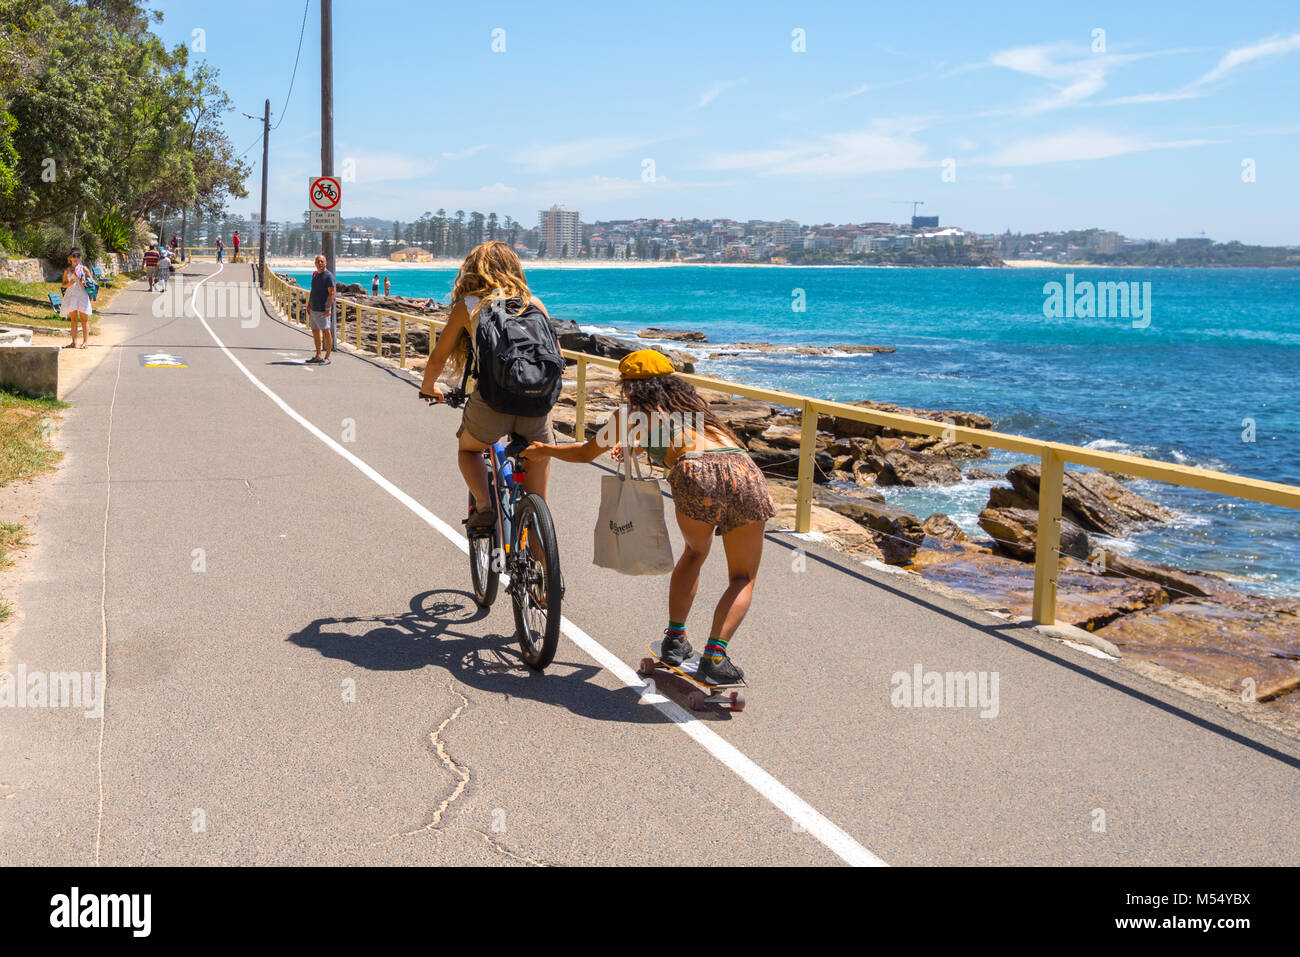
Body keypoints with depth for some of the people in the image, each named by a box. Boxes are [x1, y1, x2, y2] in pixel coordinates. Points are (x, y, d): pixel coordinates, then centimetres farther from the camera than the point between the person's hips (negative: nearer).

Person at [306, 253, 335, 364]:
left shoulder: (328, 275, -11)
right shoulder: (315, 274, 15)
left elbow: (332, 293, -16)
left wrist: (328, 308, -21)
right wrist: (309, 304, 17)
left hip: (322, 310, -9)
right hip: (314, 309, 9)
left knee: (326, 332, -6)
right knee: (315, 331, 12)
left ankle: (327, 358, -3)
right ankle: (318, 356, 20)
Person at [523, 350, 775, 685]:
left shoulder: (632, 414, 22)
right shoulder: (691, 403, 36)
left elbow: (585, 452, 35)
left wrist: (543, 451, 53)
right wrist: (634, 448, 73)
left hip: (696, 475, -3)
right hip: (745, 470, 3)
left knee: (694, 553, 29)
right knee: (743, 577, 16)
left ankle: (675, 639, 25)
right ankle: (714, 656, 0)